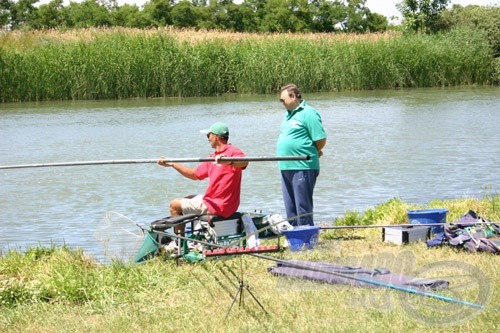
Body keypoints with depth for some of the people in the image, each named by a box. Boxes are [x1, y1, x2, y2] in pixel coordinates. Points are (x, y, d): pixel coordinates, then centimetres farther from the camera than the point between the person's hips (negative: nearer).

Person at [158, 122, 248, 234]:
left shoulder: (232, 151, -17)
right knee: (187, 199, 32)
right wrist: (172, 164, 20)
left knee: (174, 205, 1)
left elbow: (244, 162, -40)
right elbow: (194, 174, 21)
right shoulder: (213, 156, 15)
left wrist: (229, 161, -60)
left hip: (216, 206, -10)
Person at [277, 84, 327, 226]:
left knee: (303, 206, -5)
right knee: (290, 208, 14)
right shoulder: (289, 114, 17)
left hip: (303, 168, -9)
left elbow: (321, 140, -13)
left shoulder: (308, 113, -10)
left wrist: (309, 154, 2)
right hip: (286, 167, 9)